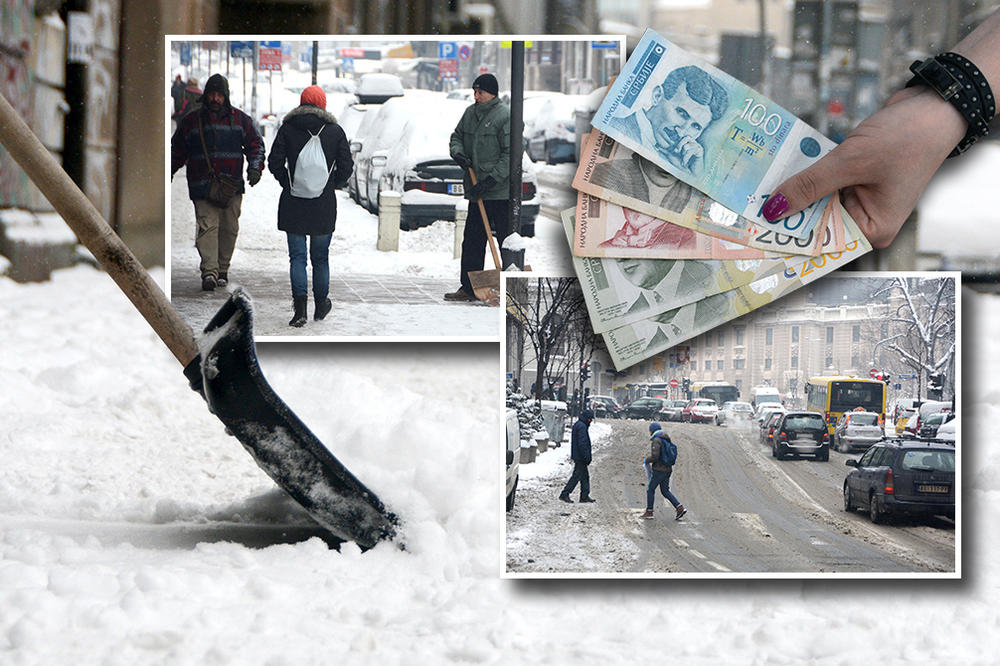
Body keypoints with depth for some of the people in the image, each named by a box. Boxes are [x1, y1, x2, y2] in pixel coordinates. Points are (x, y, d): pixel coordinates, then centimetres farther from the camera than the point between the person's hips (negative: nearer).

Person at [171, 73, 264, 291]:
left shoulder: (239, 119, 7)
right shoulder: (191, 120, 8)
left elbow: (255, 143, 11)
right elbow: (177, 150, 17)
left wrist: (255, 167, -4)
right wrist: (168, 172, 13)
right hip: (202, 187, -1)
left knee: (229, 228, 6)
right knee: (207, 226, -13)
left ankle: (222, 269, 20)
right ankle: (209, 271, -19)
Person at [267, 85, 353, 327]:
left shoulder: (287, 129, -2)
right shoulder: (335, 131, -1)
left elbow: (274, 162, -4)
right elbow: (346, 166, -2)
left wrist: (288, 184, 11)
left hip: (293, 205, -1)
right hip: (324, 206, 1)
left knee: (297, 256, 1)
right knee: (320, 257, 14)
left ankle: (300, 306, -13)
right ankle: (321, 305, 25)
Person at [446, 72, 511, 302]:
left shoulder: (505, 116, -11)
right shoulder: (470, 113, 12)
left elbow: (510, 154, -15)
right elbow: (456, 137, 24)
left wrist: (490, 180, -19)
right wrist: (458, 153, 0)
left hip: (500, 191, -7)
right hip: (476, 191, 7)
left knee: (507, 241, -3)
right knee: (472, 240, 10)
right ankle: (468, 288, 16)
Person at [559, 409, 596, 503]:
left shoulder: (577, 425, 16)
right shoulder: (582, 426, -17)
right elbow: (582, 443, -22)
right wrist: (587, 457, -20)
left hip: (576, 456, 11)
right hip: (580, 457, -11)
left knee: (585, 475, 14)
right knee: (577, 476, -7)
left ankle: (585, 496, 16)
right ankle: (564, 494, -6)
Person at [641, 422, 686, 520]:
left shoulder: (656, 440, -14)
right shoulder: (666, 439, 14)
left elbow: (654, 456, -24)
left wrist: (647, 460, -4)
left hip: (659, 470, -8)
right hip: (668, 469, 8)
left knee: (650, 489, 6)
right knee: (665, 491, 12)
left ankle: (649, 511, 11)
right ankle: (680, 508, 0)